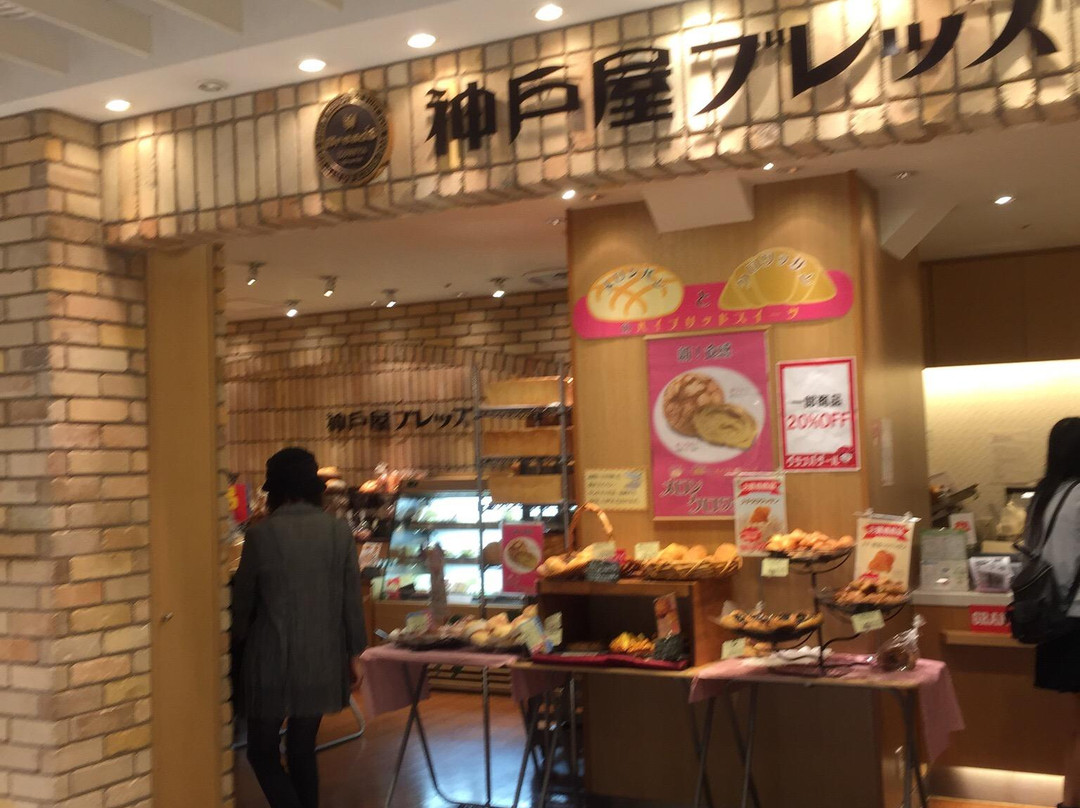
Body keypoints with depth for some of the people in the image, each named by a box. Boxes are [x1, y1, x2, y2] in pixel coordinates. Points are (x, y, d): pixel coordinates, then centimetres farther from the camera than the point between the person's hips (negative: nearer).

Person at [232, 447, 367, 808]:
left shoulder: (261, 534, -9)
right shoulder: (339, 531, -2)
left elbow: (243, 600, 0)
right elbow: (352, 599, 1)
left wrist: (238, 642, 18)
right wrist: (354, 652, 11)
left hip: (274, 658, -3)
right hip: (322, 658, 4)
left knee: (262, 751, 9)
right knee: (303, 750, 16)